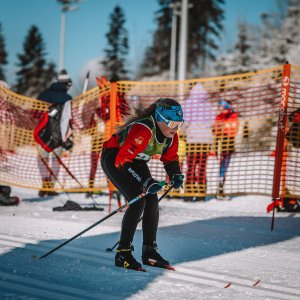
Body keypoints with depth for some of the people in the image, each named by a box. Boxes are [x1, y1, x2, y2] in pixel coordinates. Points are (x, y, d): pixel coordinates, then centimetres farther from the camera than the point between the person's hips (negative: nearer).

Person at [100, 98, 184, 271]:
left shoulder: (171, 135, -10)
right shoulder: (143, 130, -35)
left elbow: (171, 159, 7)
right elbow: (122, 161, -37)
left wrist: (176, 176, -15)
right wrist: (146, 182, -44)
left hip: (136, 161, 8)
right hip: (113, 158, -8)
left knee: (152, 201, -5)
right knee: (138, 200, -21)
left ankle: (150, 251, 5)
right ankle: (123, 253, -16)